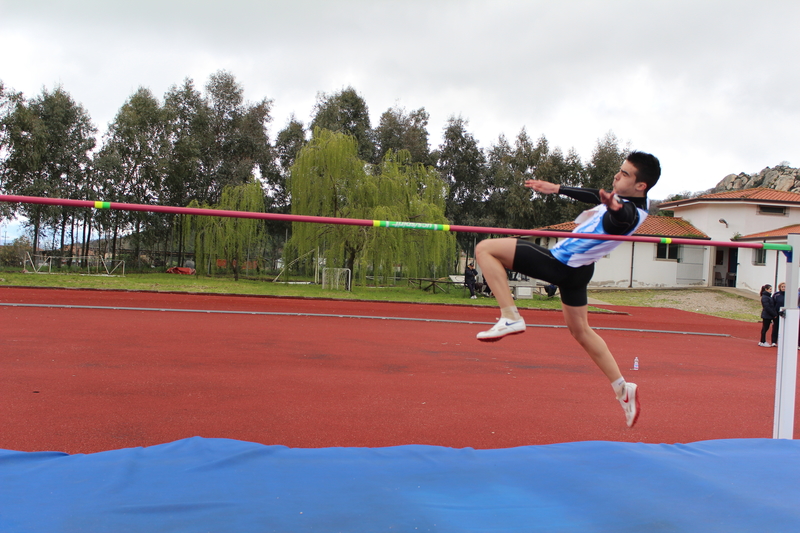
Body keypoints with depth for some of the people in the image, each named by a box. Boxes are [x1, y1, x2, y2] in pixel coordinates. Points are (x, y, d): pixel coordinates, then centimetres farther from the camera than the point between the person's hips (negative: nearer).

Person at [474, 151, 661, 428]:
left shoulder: (629, 214, -25)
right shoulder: (625, 199, 4)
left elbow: (621, 219, -50)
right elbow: (595, 196, 22)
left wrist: (615, 208, -73)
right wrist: (557, 188, 30)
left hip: (561, 264, -10)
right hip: (576, 269, 10)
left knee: (485, 248, -12)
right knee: (580, 331, 22)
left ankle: (510, 317, -16)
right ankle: (623, 390, 25)